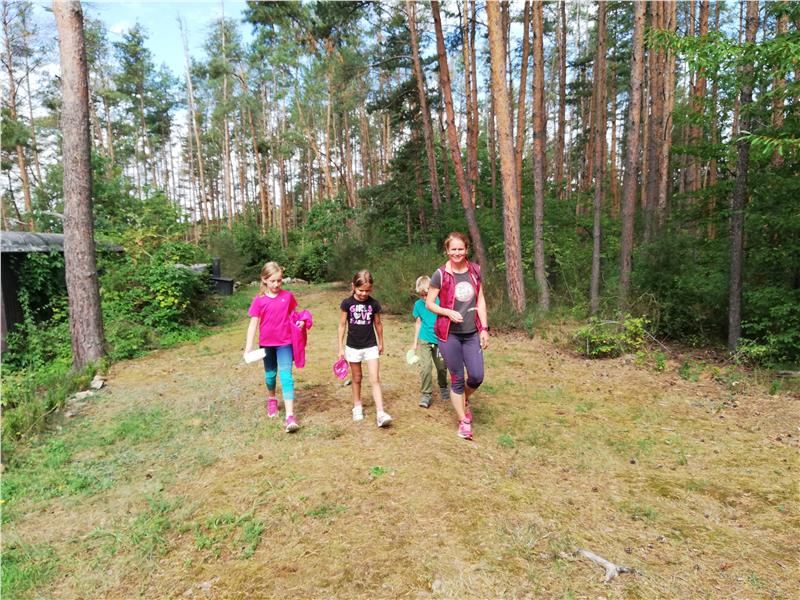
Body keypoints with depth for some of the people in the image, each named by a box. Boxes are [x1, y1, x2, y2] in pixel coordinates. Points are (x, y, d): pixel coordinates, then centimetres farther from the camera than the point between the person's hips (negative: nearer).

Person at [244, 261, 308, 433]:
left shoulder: (288, 296, -5)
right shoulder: (259, 300, -9)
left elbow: (293, 314, 11)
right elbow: (253, 323, -9)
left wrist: (301, 321, -10)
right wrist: (248, 346, -14)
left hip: (285, 343, -1)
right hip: (266, 343, 1)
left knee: (286, 375, -10)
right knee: (270, 374, 19)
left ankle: (290, 416, -14)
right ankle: (272, 399, 48)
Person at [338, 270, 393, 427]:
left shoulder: (374, 304, -6)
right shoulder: (347, 303, -8)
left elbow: (378, 324, 6)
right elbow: (342, 325, -1)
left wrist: (381, 343, 14)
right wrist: (341, 347, 0)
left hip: (371, 346, 0)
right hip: (353, 347, 0)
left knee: (375, 379, -6)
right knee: (356, 378, 14)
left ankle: (380, 413, -7)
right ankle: (357, 407, 31)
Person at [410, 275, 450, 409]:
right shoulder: (418, 304, -3)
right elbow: (418, 323, 8)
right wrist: (415, 343, 11)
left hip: (440, 340, -1)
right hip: (424, 340, 1)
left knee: (442, 367, 10)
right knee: (425, 367, -11)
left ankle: (443, 387, 38)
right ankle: (426, 394, 3)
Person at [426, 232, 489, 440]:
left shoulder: (474, 271, 3)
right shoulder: (440, 274, -8)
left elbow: (480, 300, 7)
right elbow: (429, 303, -3)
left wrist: (484, 328, 2)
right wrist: (449, 312, -19)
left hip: (472, 333, 3)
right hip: (449, 334, -3)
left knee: (477, 376, 0)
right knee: (457, 379, 5)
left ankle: (464, 400, 34)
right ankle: (464, 421, 22)